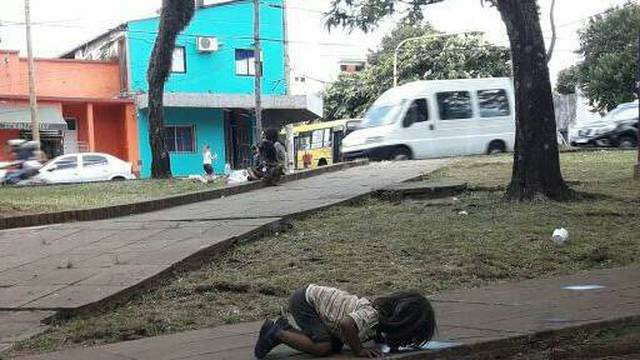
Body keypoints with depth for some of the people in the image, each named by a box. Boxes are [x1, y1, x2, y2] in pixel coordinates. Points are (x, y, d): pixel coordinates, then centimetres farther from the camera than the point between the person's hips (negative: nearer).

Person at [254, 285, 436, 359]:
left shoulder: (382, 308, -3)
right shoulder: (371, 316, -28)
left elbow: (374, 334, 16)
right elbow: (346, 324, -45)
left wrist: (385, 340, -5)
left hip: (314, 294, 9)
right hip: (304, 300, -9)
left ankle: (288, 325, 20)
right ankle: (276, 333, -2)